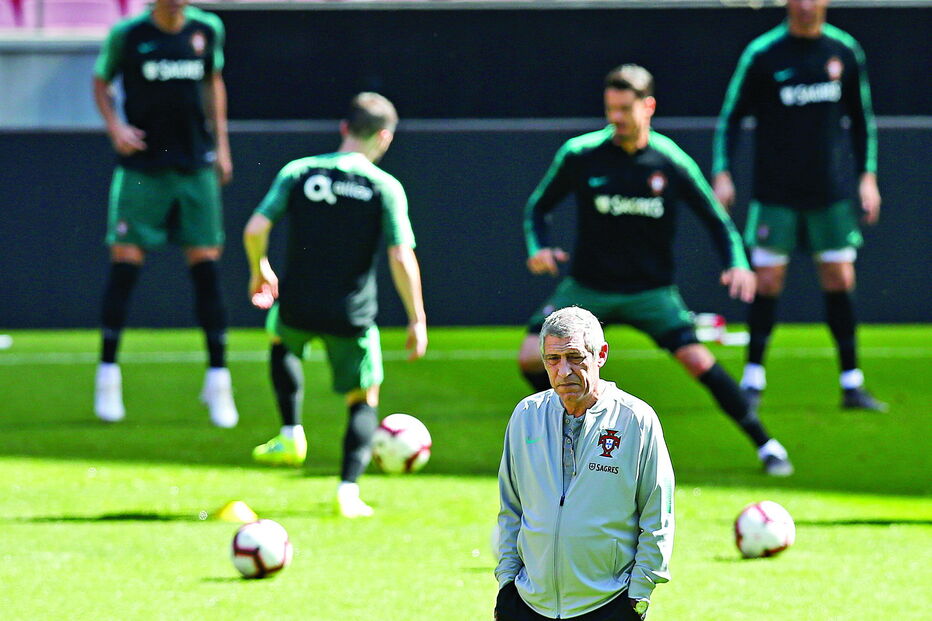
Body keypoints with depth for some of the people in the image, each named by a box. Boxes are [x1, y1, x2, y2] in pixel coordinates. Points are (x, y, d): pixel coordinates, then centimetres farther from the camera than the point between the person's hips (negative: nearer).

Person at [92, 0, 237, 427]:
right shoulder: (127, 35, -6)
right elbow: (101, 83, 7)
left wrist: (220, 143, 14)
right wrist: (115, 126, -10)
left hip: (196, 166, 2)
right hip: (141, 166, -2)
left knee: (206, 265, -2)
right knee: (124, 263, -6)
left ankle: (218, 380, 5)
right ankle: (108, 378, 6)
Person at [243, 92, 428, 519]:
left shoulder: (298, 172, 1)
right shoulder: (386, 187, -5)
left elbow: (255, 230, -4)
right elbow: (401, 259, -10)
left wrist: (259, 270, 16)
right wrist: (417, 320, -1)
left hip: (297, 307, 2)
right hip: (352, 316, -2)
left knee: (281, 338, 37)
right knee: (364, 399, 17)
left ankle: (291, 434, 25)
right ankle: (349, 489, 0)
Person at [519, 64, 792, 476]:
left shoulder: (671, 162, -8)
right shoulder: (580, 155, -8)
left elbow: (715, 218, 3)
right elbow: (538, 207, 5)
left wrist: (737, 263, -15)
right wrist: (539, 248, -15)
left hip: (650, 291, -1)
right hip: (587, 286, 1)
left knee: (697, 359, -20)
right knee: (532, 358, -14)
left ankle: (765, 445, -9)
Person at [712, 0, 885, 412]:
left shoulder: (845, 52, 4)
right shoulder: (762, 54, -4)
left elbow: (862, 119, 13)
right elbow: (731, 116, 2)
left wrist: (868, 176, 8)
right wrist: (722, 173, -7)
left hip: (830, 193, 2)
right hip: (775, 193, -2)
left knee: (840, 281, 2)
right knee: (767, 282, -3)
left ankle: (852, 383, 8)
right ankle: (753, 381, 7)